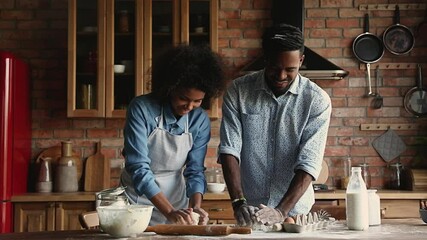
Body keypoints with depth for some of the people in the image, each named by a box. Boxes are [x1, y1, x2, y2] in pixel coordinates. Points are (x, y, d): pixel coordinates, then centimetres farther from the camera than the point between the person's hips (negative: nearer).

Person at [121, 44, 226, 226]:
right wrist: (169, 212, -33)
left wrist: (195, 206, -24)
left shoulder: (201, 121, -10)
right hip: (138, 196, -2)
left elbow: (195, 170, -5)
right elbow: (138, 167, -25)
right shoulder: (142, 108, -21)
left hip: (176, 196, 3)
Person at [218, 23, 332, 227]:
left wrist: (282, 211, -22)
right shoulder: (238, 91, -4)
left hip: (294, 211, 0)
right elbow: (229, 149, -7)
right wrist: (239, 203, -18)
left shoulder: (317, 100, -7)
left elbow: (309, 163, -12)